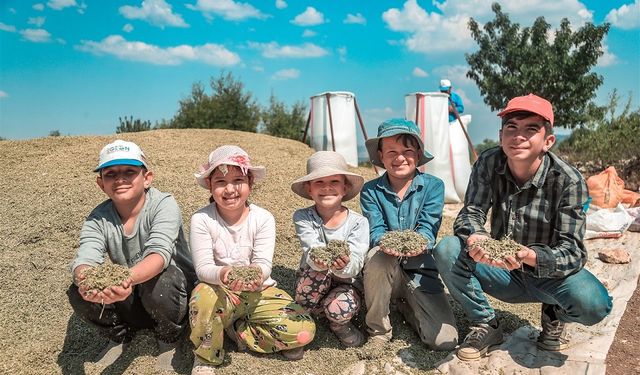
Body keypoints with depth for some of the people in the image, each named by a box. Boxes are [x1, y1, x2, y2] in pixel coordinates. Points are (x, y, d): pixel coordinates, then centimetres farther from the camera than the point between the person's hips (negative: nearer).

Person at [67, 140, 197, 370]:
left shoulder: (164, 204, -20)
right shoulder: (98, 219, -8)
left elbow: (159, 254, -36)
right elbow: (85, 259, -24)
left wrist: (129, 278, -56)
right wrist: (85, 279, -49)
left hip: (175, 291, -3)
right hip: (130, 299, 4)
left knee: (159, 283, -36)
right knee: (79, 293, -21)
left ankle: (168, 337, -3)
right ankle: (120, 335, 10)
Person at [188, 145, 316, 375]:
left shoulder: (263, 218, -9)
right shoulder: (201, 219, -12)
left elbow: (264, 263, -13)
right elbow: (203, 267, -17)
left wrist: (258, 273, -39)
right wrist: (222, 274, -41)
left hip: (259, 291, 2)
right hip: (220, 293, -1)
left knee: (304, 330, -19)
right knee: (203, 295, -39)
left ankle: (236, 331, 2)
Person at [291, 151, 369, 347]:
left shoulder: (358, 222, -14)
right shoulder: (302, 217, -12)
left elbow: (355, 265, -24)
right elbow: (311, 251, -27)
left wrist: (343, 265, -48)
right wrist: (318, 260, -52)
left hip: (347, 283, 0)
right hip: (313, 288, 1)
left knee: (339, 310, -32)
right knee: (318, 270, -32)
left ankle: (339, 325, 6)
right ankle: (309, 318, -3)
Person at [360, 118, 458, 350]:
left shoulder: (433, 186, -1)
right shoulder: (371, 191, -1)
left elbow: (428, 227, -12)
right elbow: (374, 230, -13)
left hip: (421, 271, 1)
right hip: (385, 272, -1)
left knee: (445, 341, -14)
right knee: (377, 255, -36)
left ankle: (406, 306, 20)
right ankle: (378, 330, -11)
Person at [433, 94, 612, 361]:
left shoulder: (568, 180, -21)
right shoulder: (488, 163, -13)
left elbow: (572, 251, -23)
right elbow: (470, 213, -15)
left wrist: (530, 256, -45)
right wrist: (474, 238, -40)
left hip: (549, 274, -2)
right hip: (501, 270, 2)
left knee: (593, 303, -32)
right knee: (446, 251, -24)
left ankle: (555, 315, 7)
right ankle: (486, 325, -1)